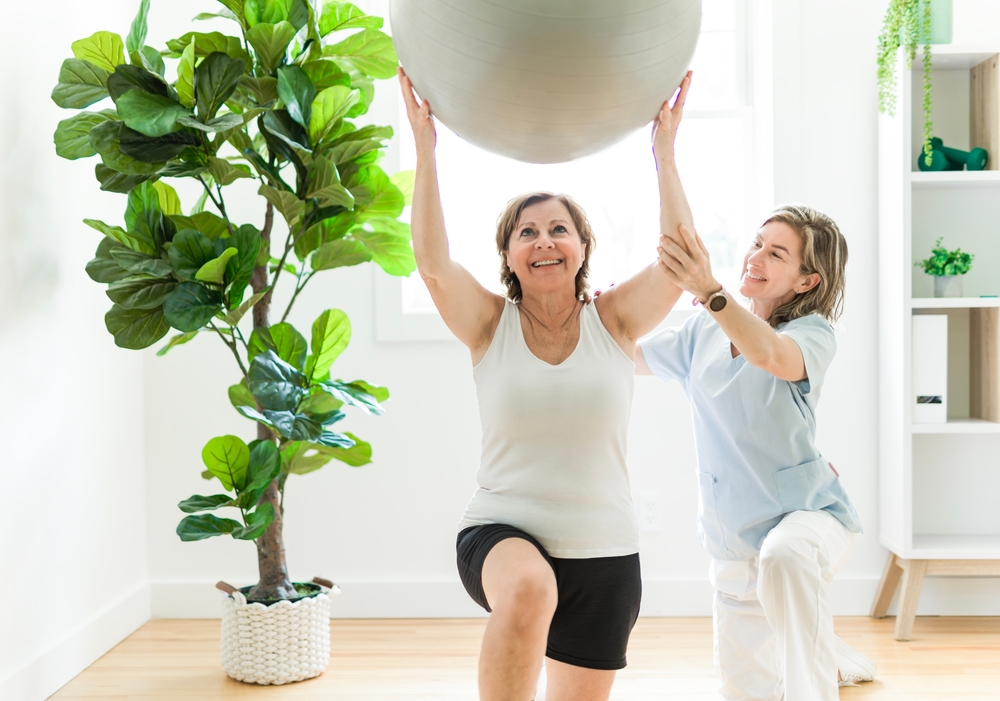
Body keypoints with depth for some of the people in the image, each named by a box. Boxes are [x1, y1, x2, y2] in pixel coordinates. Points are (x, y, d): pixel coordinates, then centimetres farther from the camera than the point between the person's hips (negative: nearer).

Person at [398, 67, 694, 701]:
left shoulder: (614, 321, 1)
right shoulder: (490, 325, -1)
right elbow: (433, 261, -17)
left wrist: (664, 150, -16)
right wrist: (425, 147, -21)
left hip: (603, 553, 2)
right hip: (501, 534, -2)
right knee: (529, 591, -39)